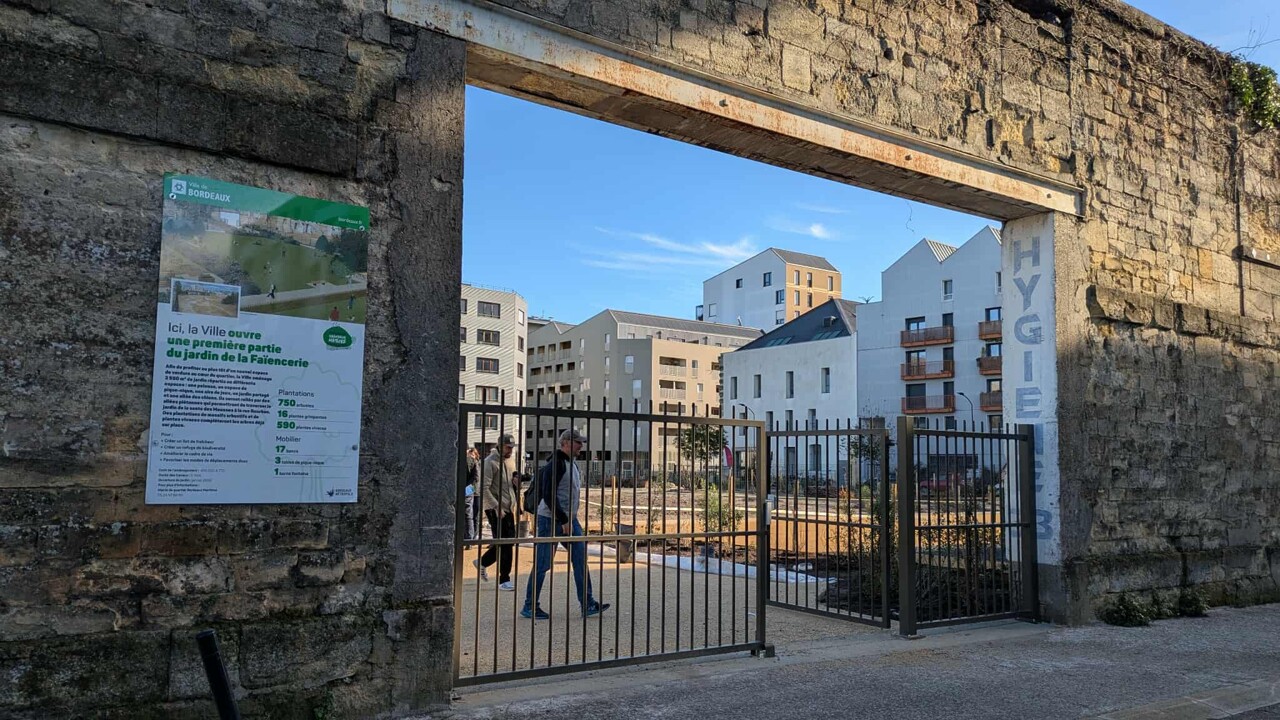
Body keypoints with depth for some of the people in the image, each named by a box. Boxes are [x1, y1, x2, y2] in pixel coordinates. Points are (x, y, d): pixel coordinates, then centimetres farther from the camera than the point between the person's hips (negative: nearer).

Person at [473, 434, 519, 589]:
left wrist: (516, 479, 0)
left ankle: (482, 562, 32)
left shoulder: (511, 461, 14)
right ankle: (504, 580, 3)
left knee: (509, 541, 11)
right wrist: (497, 507, -21)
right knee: (503, 543, -6)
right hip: (495, 509, -8)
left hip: (508, 508, 8)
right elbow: (484, 489, -16)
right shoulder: (490, 462, -11)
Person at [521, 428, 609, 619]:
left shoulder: (572, 464, 14)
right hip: (551, 519, -9)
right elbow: (548, 494, -21)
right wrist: (563, 521, -20)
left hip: (569, 519, 9)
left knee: (580, 559, 4)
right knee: (542, 564, -1)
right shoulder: (556, 463, -15)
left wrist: (570, 520, 17)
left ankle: (588, 605, 7)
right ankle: (530, 607, 10)